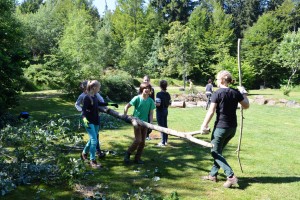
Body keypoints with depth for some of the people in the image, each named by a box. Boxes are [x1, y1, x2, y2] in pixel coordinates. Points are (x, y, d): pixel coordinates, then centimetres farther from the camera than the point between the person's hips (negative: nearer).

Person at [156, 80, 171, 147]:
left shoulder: (159, 94, -18)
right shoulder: (168, 94, 4)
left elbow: (158, 104, -24)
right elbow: (169, 103, 9)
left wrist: (153, 103, -6)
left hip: (160, 111, -7)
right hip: (166, 110, 7)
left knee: (161, 126, -1)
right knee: (165, 126, 16)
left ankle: (163, 142, 3)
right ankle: (166, 141, 24)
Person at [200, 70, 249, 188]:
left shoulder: (217, 93, -13)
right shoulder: (236, 93, 3)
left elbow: (211, 112, -14)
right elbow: (246, 106, 13)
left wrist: (204, 125, -6)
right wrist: (244, 93, 24)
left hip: (221, 127, -7)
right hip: (232, 127, 7)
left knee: (215, 152, 5)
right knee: (218, 151, 20)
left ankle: (231, 176, -6)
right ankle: (213, 175, 27)